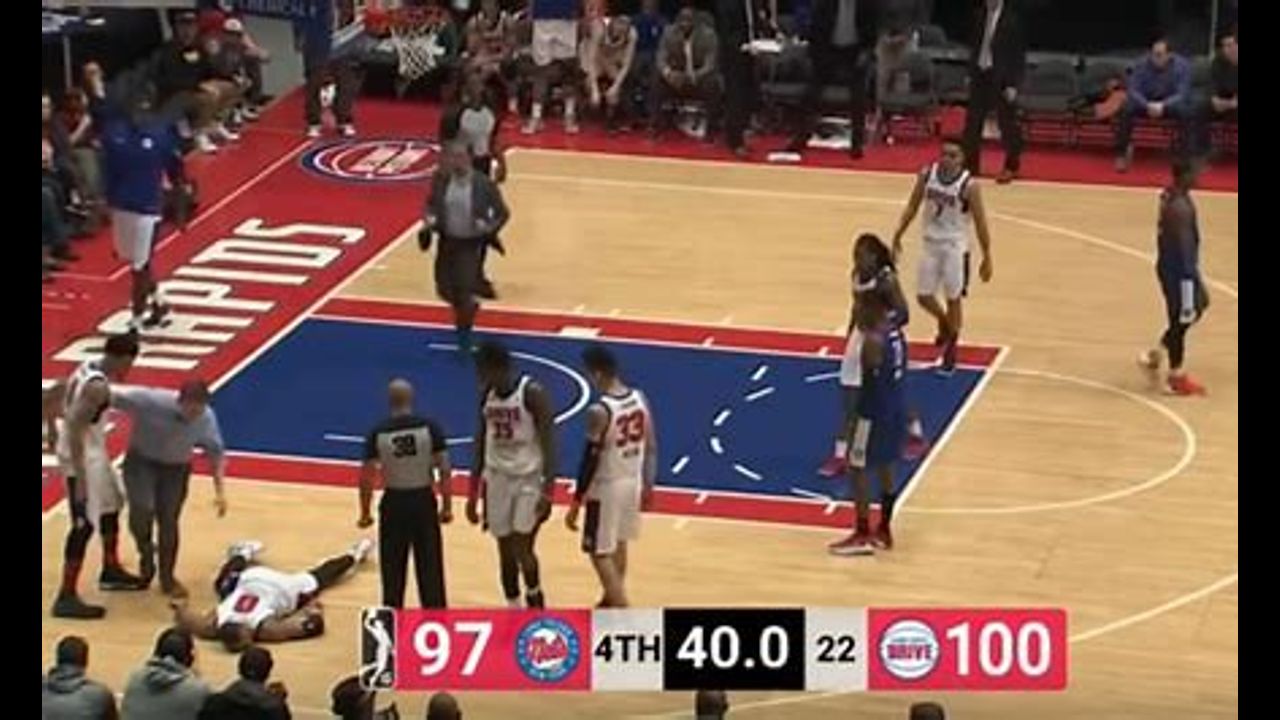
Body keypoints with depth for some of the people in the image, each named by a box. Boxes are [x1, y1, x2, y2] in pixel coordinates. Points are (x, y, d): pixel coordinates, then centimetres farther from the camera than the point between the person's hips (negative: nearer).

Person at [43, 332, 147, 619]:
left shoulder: (87, 369, 3)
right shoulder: (98, 387, -25)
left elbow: (49, 398, 15)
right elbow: (74, 429, -31)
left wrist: (53, 432, 29)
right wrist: (80, 479, -30)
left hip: (92, 451, 10)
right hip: (83, 455, -10)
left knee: (112, 504, 25)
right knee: (85, 524, -6)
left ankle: (111, 571, 41)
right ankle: (66, 598, -3)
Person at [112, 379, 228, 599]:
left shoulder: (206, 418, -22)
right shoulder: (150, 401, -33)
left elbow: (216, 453, -6)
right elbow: (112, 397, -22)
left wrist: (219, 492, -9)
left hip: (176, 468, 2)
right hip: (141, 462, -2)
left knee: (168, 521, 2)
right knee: (143, 510, -22)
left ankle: (167, 577, 22)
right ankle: (146, 552, 10)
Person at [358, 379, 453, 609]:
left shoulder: (377, 433, -7)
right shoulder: (430, 427, -8)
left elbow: (366, 478, -4)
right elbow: (445, 471, -9)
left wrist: (365, 514, 8)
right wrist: (447, 506, 2)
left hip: (394, 504, 0)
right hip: (424, 502, 0)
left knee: (393, 574, 11)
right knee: (430, 571, 8)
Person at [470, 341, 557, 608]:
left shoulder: (533, 393, -17)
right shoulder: (486, 395, 2)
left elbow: (548, 442, -16)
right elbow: (481, 443, 10)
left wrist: (548, 490, -22)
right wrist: (473, 494, 10)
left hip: (529, 478, -6)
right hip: (498, 478, 6)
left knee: (522, 549, -11)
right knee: (505, 550, 7)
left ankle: (536, 601, 13)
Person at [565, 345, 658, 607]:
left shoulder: (599, 411, -24)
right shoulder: (640, 399, -3)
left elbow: (590, 460, -20)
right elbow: (651, 447, 6)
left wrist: (576, 503, -13)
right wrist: (648, 485, 18)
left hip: (606, 488, -7)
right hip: (632, 483, 7)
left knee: (600, 553, 3)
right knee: (618, 544, 25)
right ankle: (612, 600, 41)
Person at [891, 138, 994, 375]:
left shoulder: (968, 185, -18)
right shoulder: (927, 175, -6)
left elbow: (980, 222, -12)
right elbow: (912, 207, 6)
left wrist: (987, 257, -10)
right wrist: (898, 237, 6)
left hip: (955, 248, -4)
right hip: (931, 245, 4)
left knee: (953, 299, 4)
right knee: (923, 297, 8)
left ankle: (951, 349, 19)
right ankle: (944, 323, 40)